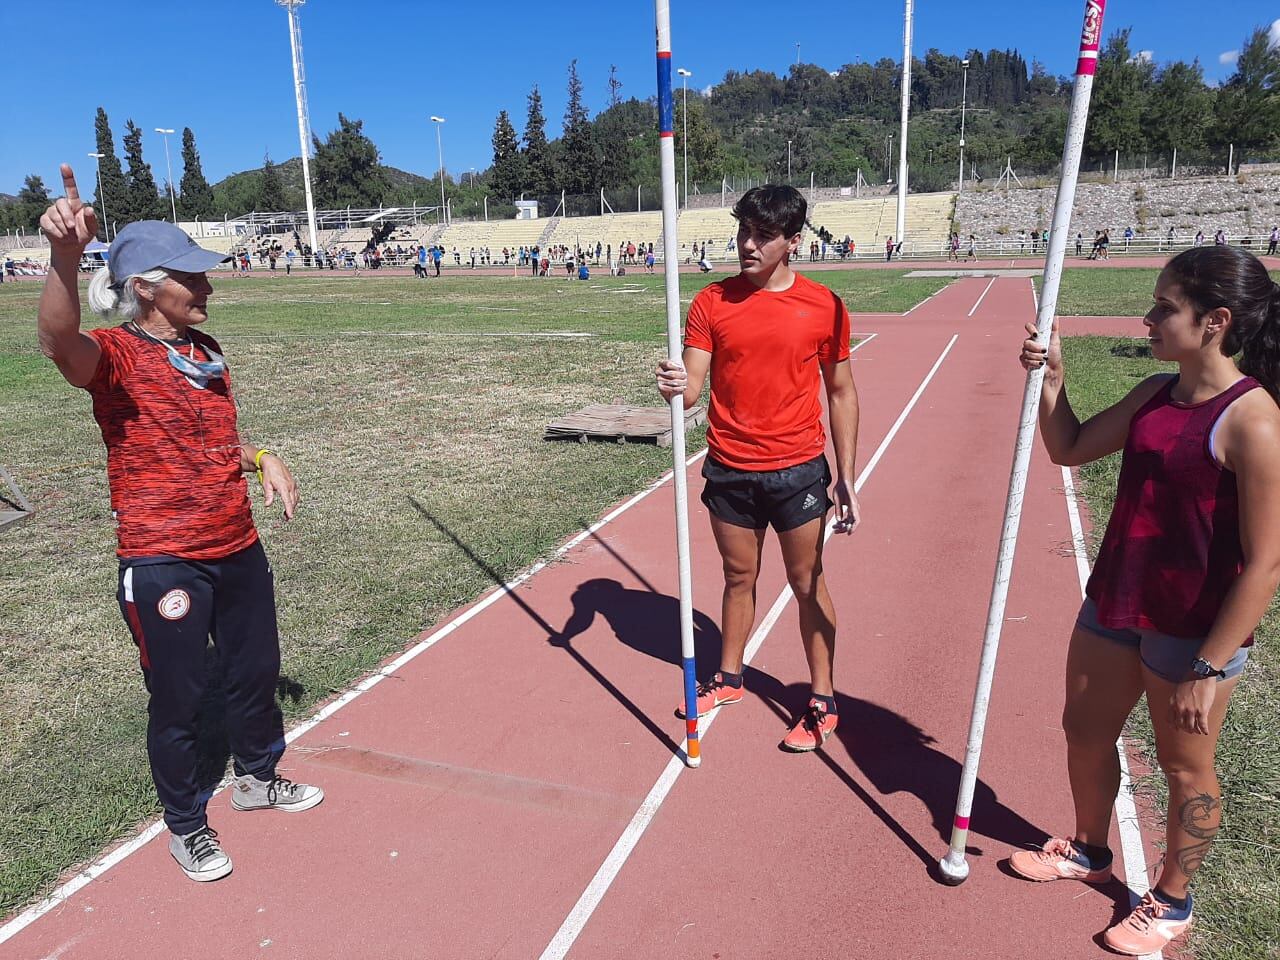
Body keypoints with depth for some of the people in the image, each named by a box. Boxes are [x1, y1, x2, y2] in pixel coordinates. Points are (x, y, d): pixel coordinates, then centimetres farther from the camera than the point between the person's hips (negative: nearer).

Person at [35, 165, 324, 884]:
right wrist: (66, 259, -56)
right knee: (178, 699, 7)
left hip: (238, 546, 7)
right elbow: (61, 344, -39)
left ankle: (258, 777, 46)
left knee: (257, 670, 21)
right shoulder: (117, 354, -14)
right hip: (163, 562, -7)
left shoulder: (207, 352, 9)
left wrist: (261, 458, 3)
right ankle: (186, 825, 32)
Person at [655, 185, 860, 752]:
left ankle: (823, 700, 25)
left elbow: (841, 392, 2)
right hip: (729, 470, 2)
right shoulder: (712, 302, -1)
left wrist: (846, 475, -1)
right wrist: (675, 387, -31)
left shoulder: (824, 306, -4)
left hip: (798, 471, -2)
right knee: (739, 577, 17)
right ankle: (728, 679, 37)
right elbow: (692, 385, -7)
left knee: (808, 583, 9)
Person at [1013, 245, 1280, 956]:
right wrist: (1051, 378, -3)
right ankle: (1088, 853, 47)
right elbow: (1071, 449, 13)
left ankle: (1172, 903, 38)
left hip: (1194, 631, -7)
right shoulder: (1156, 395, 1)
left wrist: (1209, 669, -20)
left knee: (1185, 768, 14)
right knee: (1086, 730, 21)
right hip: (1115, 604, 8)